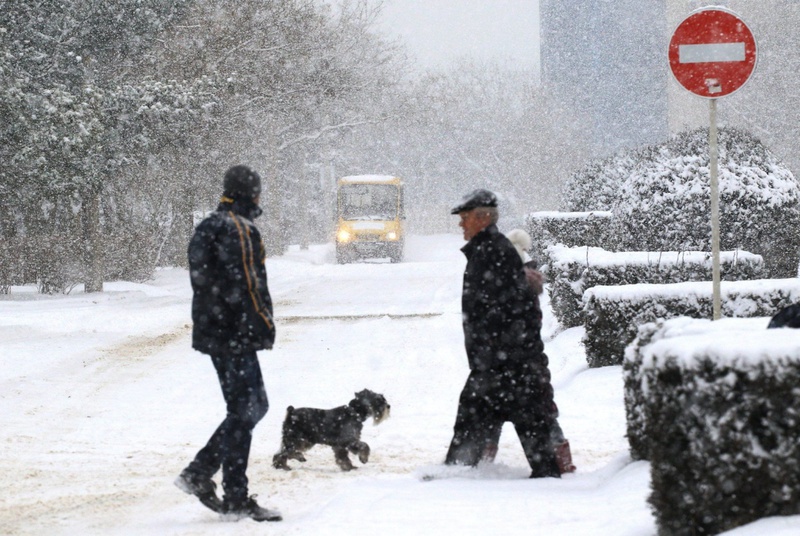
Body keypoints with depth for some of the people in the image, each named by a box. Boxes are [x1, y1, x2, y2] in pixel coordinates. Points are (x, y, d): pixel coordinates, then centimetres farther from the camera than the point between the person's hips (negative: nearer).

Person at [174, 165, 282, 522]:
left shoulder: (207, 228, 14)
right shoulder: (241, 230, -15)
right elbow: (248, 287, -20)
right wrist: (265, 327, -11)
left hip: (211, 330, 10)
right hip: (236, 336, -10)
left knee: (254, 406, 16)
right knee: (243, 411, -5)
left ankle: (199, 474, 16)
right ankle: (236, 499, -3)